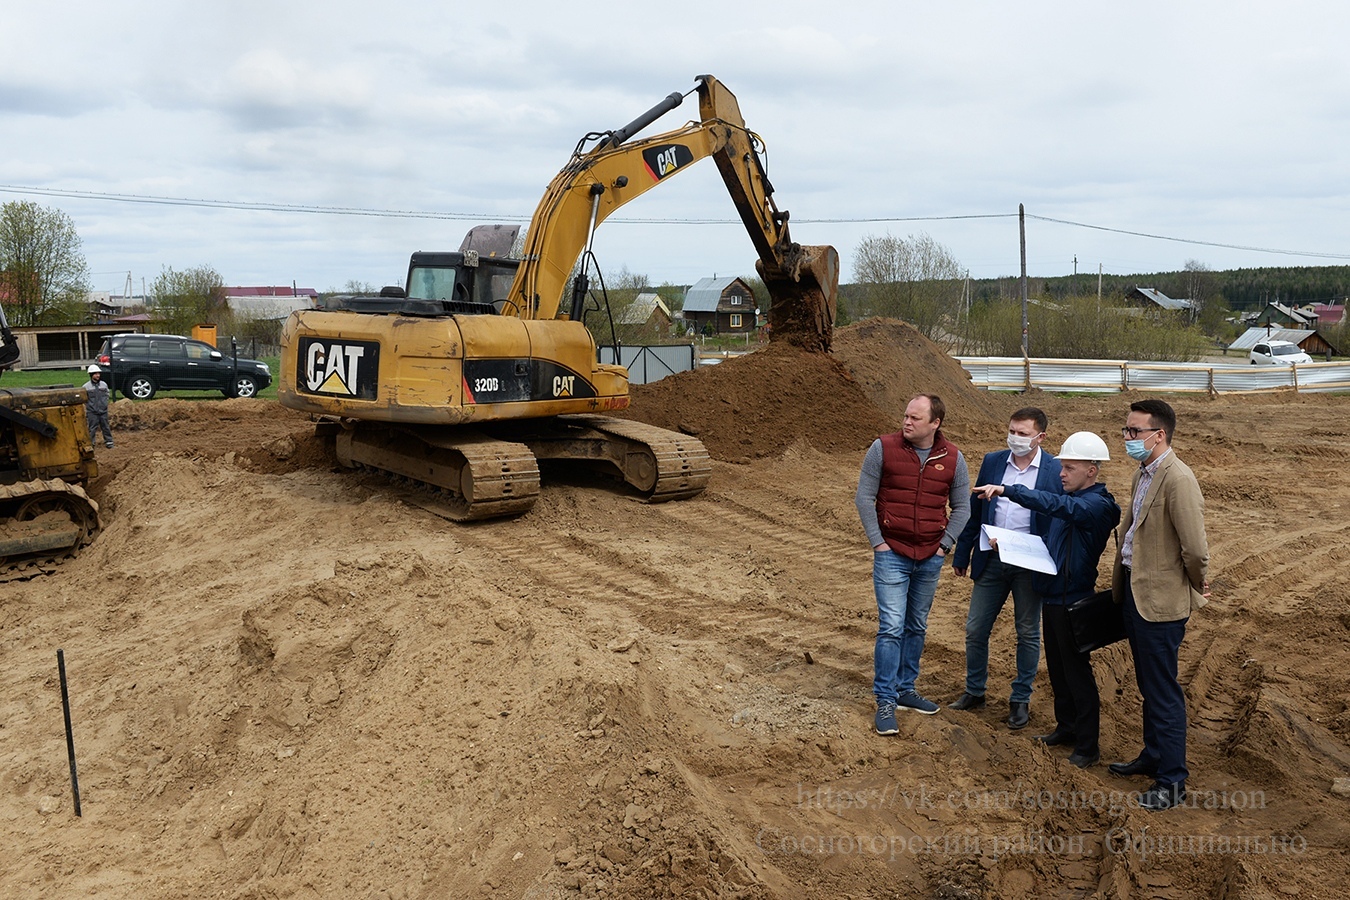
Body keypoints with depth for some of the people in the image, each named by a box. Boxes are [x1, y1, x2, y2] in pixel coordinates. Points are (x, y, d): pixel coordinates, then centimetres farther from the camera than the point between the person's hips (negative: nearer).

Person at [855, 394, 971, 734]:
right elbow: (864, 498, -5)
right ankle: (885, 700, 2)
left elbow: (961, 507, 8)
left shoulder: (953, 458, 0)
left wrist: (944, 545, -1)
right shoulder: (883, 448, -8)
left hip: (930, 559, 3)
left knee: (917, 628, 14)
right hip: (892, 555, -3)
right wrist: (877, 542, -9)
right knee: (891, 627, -7)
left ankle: (905, 690, 27)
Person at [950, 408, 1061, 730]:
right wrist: (961, 556, 8)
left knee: (1028, 634, 10)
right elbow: (974, 512, 7)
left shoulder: (1056, 470, -6)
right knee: (975, 630, 8)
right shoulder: (992, 461, 2)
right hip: (991, 559, 3)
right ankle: (974, 692, 25)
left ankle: (1021, 699, 24)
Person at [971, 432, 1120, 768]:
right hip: (1052, 595, 9)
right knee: (1057, 668, 18)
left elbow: (1056, 505, -37)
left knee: (1077, 671, 1)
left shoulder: (1097, 505, -19)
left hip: (1073, 600, -9)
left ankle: (1088, 745, 13)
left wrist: (1007, 490, -43)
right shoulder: (1070, 498, 9)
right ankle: (1067, 727, 33)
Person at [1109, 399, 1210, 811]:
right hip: (1135, 592, 9)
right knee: (1148, 685, 22)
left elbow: (1196, 549, -23)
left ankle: (1172, 781, 15)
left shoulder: (1178, 479, -22)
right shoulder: (1143, 474, 9)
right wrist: (1122, 578, 15)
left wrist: (1196, 589, -7)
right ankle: (1153, 756, 39)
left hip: (1160, 600, -9)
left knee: (1163, 691, 2)